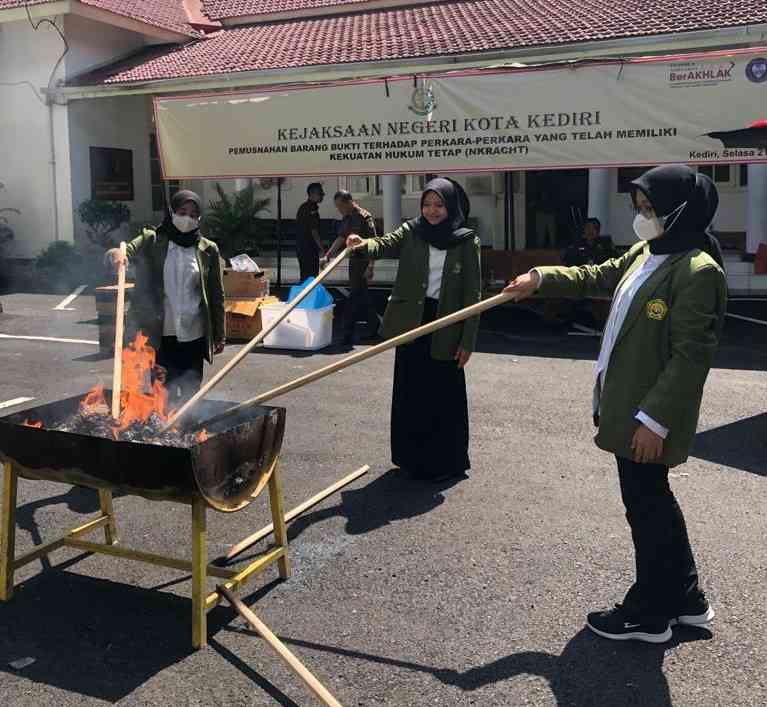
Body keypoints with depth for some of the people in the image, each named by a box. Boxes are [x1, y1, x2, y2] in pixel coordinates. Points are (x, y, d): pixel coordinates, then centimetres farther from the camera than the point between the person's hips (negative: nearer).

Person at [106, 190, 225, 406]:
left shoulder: (208, 250, 4)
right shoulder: (151, 241, 1)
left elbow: (217, 296, 6)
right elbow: (128, 250, -17)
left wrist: (220, 335, 4)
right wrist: (116, 254, -41)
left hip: (195, 335, 1)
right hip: (161, 334, -1)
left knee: (191, 394, 10)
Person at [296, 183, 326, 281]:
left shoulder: (303, 207, 16)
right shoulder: (312, 208, -15)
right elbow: (314, 231, -19)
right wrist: (322, 249, -18)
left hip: (301, 246, 10)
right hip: (309, 248, -10)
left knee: (305, 276, 14)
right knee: (311, 277, -9)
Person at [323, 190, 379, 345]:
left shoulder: (365, 217, -13)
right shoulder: (346, 219, 12)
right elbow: (341, 239, 19)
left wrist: (370, 266, -21)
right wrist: (327, 256, 10)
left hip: (363, 261, -9)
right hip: (353, 260, 9)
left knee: (356, 295, -8)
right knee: (362, 295, 15)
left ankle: (348, 335, -6)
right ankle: (373, 327, 27)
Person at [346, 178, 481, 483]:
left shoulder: (467, 242, -4)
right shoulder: (411, 232, 3)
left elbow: (473, 295, -5)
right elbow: (385, 244, -15)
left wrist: (468, 341, -8)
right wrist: (365, 244, -38)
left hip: (445, 326, -3)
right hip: (411, 322, 3)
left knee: (443, 395, 3)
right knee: (410, 392, 11)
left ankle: (446, 462, 18)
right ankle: (413, 456, 26)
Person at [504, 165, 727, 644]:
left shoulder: (698, 271, -19)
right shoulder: (646, 254, 9)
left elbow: (691, 356, -22)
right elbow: (598, 277, 23)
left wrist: (654, 418, -23)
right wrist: (542, 278, 12)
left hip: (650, 416, -10)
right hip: (628, 405, 10)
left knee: (646, 505, 4)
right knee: (653, 500, 19)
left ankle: (650, 613, 22)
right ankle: (685, 599, 35)